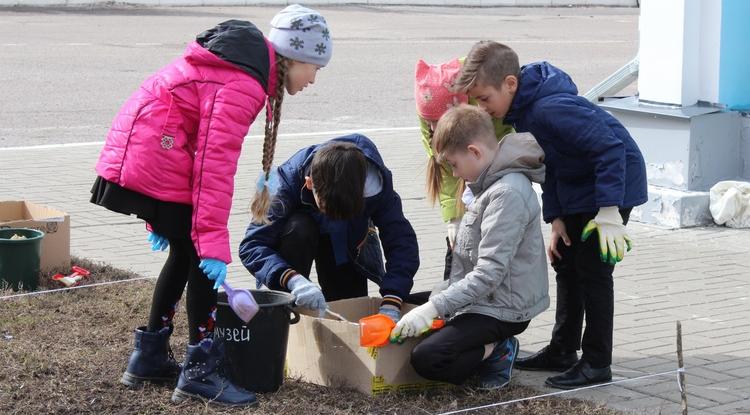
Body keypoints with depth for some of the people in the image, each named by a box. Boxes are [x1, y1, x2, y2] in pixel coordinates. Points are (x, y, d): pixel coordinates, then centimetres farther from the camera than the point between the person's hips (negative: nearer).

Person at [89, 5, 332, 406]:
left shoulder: (235, 64, 14)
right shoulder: (241, 84, -18)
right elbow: (215, 162, -23)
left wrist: (161, 218, 21)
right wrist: (213, 241, -23)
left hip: (135, 151, 10)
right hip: (154, 160, -10)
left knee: (185, 252, 18)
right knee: (202, 254, -4)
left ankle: (149, 357, 28)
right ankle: (200, 372, 2)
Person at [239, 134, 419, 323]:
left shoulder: (378, 182, -36)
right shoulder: (288, 180, -39)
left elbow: (403, 242, -36)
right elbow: (251, 245, -41)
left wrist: (390, 307, -47)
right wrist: (293, 280, -58)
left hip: (348, 243, 2)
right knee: (297, 229, -36)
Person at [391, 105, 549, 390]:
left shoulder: (508, 194, -23)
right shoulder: (490, 184, 9)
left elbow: (489, 273, -27)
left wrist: (434, 307, -28)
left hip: (503, 309, -11)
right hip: (478, 297, 11)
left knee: (426, 359, -26)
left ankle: (497, 352, -3)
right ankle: (489, 346, 8)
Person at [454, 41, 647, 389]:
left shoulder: (551, 109, -33)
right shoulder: (522, 112, -1)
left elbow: (610, 149, -34)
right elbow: (548, 166, 9)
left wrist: (609, 213, -32)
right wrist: (555, 219, 3)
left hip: (613, 184, -10)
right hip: (576, 187, 10)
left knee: (593, 272, -8)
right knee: (566, 266, 15)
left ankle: (597, 363, 0)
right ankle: (562, 350, 25)